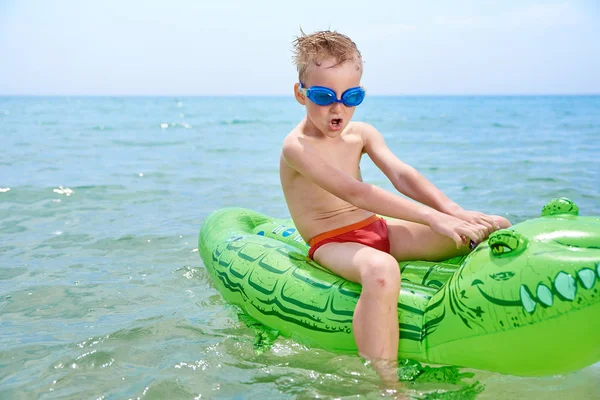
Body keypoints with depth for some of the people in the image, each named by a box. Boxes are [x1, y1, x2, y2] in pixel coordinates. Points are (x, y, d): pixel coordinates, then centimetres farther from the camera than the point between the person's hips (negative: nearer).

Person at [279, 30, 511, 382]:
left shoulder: (361, 134, 8)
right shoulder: (297, 147, -16)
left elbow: (402, 175, -7)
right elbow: (354, 193, -29)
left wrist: (454, 212, -25)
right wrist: (431, 216, -37)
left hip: (378, 230, 7)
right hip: (332, 243, -7)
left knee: (495, 229, -6)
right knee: (381, 271, -46)